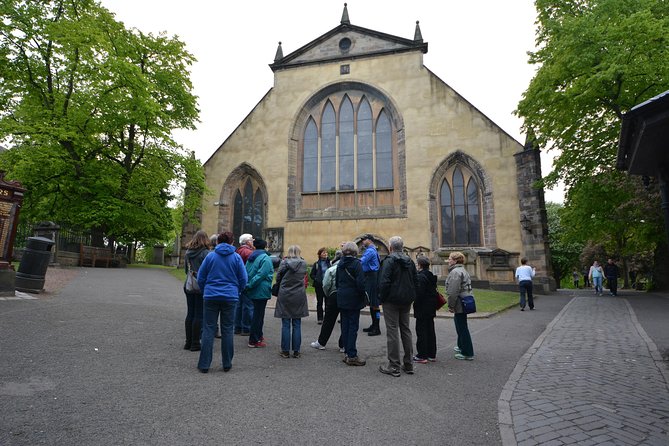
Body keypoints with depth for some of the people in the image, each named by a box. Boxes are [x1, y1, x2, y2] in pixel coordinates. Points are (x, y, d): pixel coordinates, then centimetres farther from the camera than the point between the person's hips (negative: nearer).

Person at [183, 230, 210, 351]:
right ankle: (195, 343, 7)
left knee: (190, 314, 13)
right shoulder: (205, 253, -14)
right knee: (198, 315, 1)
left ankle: (188, 342, 21)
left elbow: (186, 269, 14)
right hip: (201, 287, -6)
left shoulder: (188, 252, 7)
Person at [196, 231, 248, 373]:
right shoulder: (236, 257, -1)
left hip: (211, 297, 0)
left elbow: (200, 278, 5)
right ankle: (227, 364, 16)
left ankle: (204, 364, 10)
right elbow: (244, 279, 0)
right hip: (230, 297, 0)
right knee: (227, 330, 8)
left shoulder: (210, 256, 0)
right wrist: (236, 292, 16)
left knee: (208, 330, 7)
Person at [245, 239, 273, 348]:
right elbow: (261, 274, -21)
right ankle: (254, 341, 4)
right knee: (258, 315, -1)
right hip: (261, 291, -8)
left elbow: (246, 273, 8)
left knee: (257, 313, 20)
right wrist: (250, 285, -15)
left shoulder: (251, 257, 10)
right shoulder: (265, 258, -13)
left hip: (253, 291, 8)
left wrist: (248, 285, 7)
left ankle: (258, 335, 32)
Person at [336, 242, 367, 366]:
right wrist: (363, 296, -5)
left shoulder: (340, 264, 6)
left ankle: (347, 353, 20)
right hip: (353, 299, -6)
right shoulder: (356, 263, -13)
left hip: (342, 299, 6)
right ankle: (352, 356, 3)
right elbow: (360, 282, -17)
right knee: (353, 326, -1)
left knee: (345, 325, 12)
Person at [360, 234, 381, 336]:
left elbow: (361, 261, -23)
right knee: (371, 303, 15)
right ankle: (374, 325, 24)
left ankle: (377, 328, 0)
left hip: (372, 278, -10)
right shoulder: (371, 250, 18)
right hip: (370, 277, 10)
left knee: (374, 303, -5)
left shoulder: (370, 250, -14)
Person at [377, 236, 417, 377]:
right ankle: (408, 364, 22)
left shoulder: (389, 261, -14)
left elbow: (384, 282, -19)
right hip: (407, 301, 7)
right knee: (405, 329, 15)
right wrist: (411, 296, 15)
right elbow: (416, 280, 12)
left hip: (391, 301, -7)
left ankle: (394, 366, 4)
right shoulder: (409, 261, 8)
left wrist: (381, 298, -8)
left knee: (392, 331, -1)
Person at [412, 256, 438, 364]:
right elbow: (434, 291, 15)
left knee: (421, 331, -1)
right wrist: (433, 304, 18)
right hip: (431, 308, 9)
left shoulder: (420, 276, -18)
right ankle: (432, 354, 24)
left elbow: (419, 293, -21)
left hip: (422, 308, -9)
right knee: (430, 330, 15)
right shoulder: (431, 276, 11)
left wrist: (416, 305, -11)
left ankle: (422, 356, 4)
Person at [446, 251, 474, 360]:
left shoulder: (455, 272, -19)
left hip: (459, 305, -11)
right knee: (461, 326, 23)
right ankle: (461, 347, 37)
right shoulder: (462, 270, 16)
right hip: (464, 303, 11)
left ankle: (467, 353, 6)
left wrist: (451, 305, -16)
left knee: (462, 328, -2)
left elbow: (453, 292, -24)